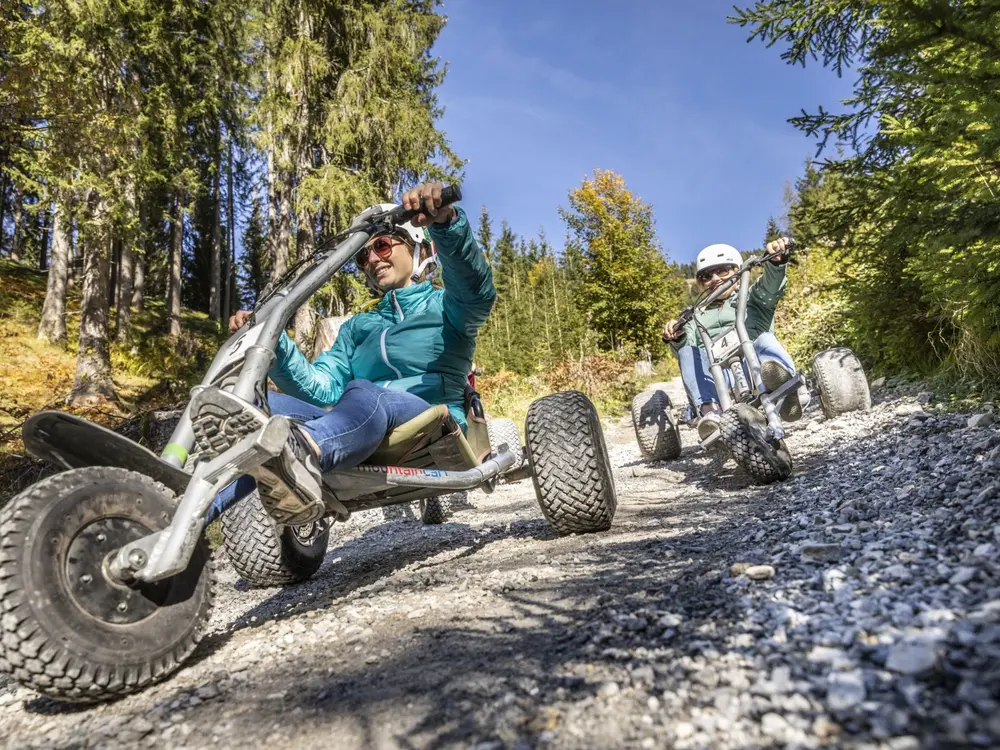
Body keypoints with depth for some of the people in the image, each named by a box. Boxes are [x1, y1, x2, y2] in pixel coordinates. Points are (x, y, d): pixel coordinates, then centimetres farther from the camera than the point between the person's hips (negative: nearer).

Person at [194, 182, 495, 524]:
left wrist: (446, 220, -32)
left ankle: (300, 450, -68)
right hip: (361, 434, 5)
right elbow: (321, 388, 11)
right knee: (263, 406, -20)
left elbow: (477, 289, -12)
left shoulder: (444, 306, 15)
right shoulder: (357, 326, 27)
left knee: (363, 394, -36)